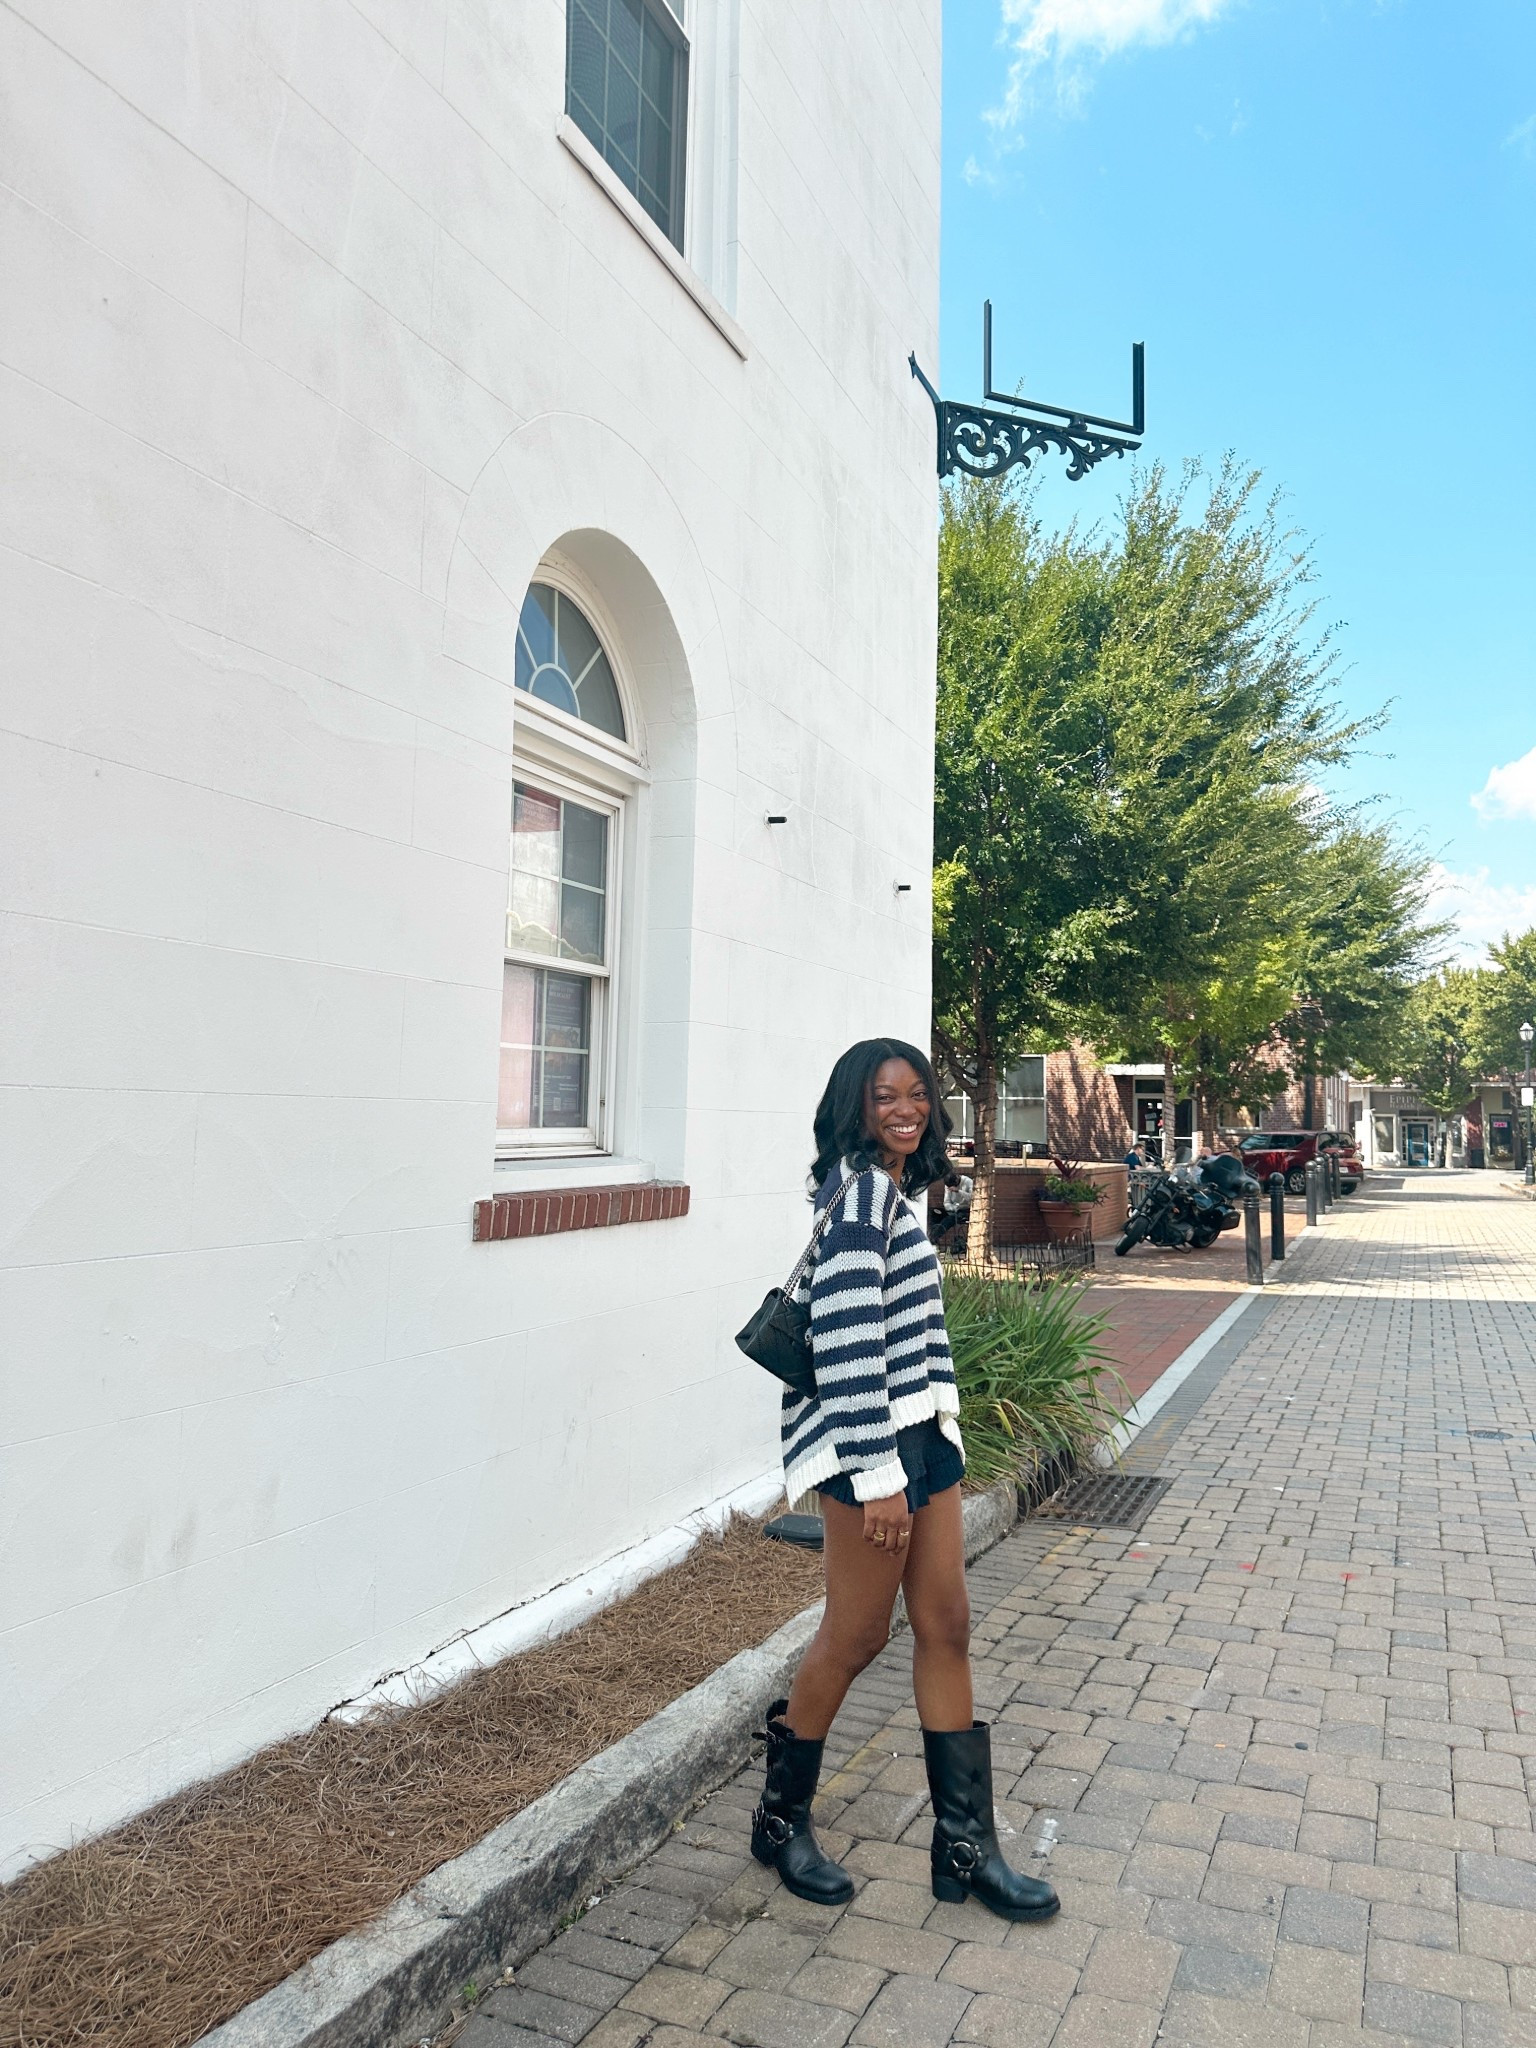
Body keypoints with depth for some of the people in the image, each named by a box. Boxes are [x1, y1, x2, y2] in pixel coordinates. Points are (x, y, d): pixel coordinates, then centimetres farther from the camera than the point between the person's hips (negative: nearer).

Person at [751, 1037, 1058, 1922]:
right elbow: (848, 1341, -23)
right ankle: (782, 1818, 28)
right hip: (870, 1442, -9)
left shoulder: (895, 1189, 12)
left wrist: (940, 1436, 20)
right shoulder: (859, 1193, -18)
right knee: (857, 1636, 6)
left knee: (947, 1629, 13)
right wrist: (879, 1475, -22)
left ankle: (967, 1846, 27)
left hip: (922, 1432, 9)